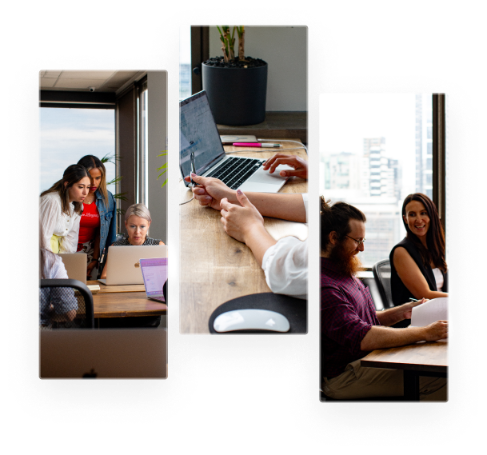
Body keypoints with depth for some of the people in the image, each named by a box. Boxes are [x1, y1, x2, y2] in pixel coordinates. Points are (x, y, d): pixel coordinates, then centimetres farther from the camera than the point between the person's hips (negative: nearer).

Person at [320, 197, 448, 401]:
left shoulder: (344, 273, 16)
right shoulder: (324, 286, -21)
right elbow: (362, 338, -29)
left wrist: (402, 312, 8)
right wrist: (424, 333, -25)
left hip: (369, 359, 10)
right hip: (344, 375, -10)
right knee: (437, 379, -22)